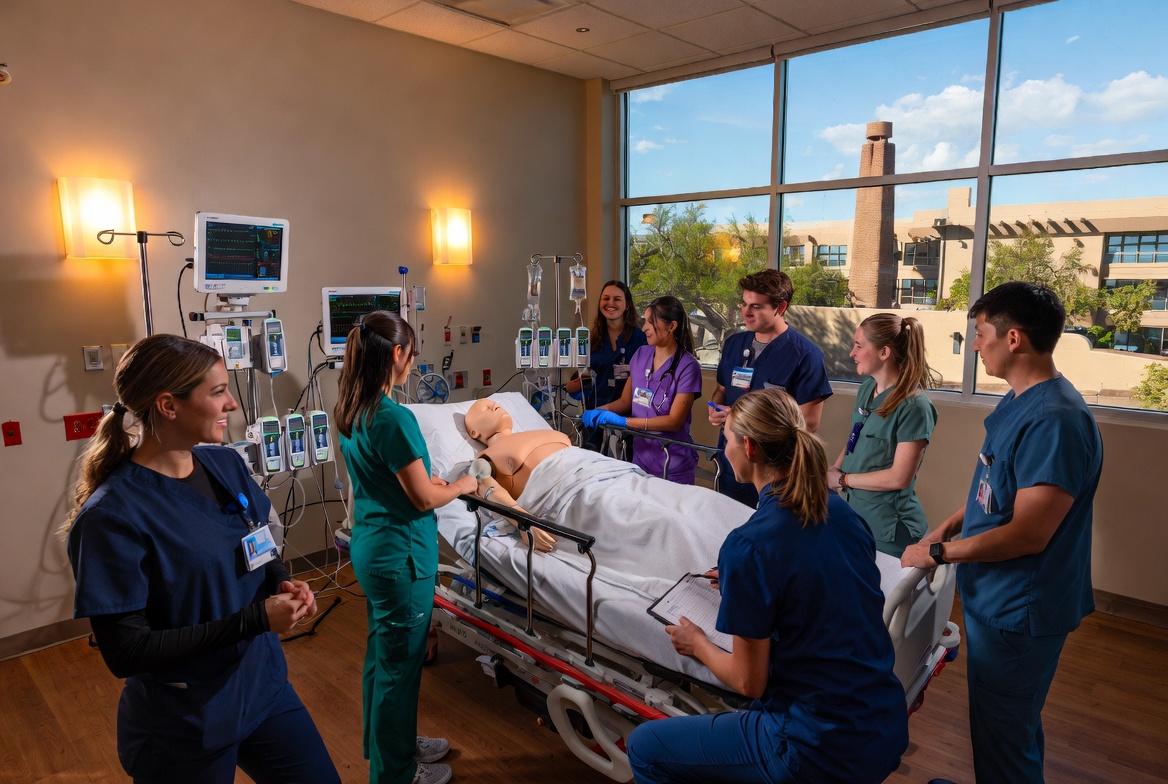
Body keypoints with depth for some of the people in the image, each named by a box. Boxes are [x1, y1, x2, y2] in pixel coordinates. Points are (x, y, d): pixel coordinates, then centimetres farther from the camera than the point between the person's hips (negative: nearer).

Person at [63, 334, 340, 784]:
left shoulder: (226, 465, -4)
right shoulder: (111, 516, -23)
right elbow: (125, 652, -21)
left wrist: (283, 582, -11)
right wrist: (254, 620, -26)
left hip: (265, 686, 6)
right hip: (183, 728, -5)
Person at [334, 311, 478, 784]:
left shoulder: (350, 412, 3)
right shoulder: (394, 418, -25)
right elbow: (424, 498, -20)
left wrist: (438, 481, 13)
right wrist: (462, 486, -2)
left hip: (369, 544, 9)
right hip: (400, 552, -9)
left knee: (382, 652, 23)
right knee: (399, 661, 9)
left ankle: (392, 743, 43)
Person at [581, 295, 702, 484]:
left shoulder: (687, 366, -15)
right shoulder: (641, 354, 2)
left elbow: (674, 421, -20)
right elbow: (625, 401, 9)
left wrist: (623, 421, -24)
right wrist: (599, 410, -10)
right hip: (640, 456, 5)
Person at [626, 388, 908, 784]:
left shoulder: (749, 546, -22)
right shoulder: (843, 513, -1)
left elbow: (749, 682, -13)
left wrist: (698, 644, 5)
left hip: (824, 751, -7)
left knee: (645, 747, 7)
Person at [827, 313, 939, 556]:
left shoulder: (914, 406, -20)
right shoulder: (867, 388, 3)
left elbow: (899, 478, -22)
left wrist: (843, 479, -12)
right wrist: (833, 471, -4)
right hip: (855, 514, 7)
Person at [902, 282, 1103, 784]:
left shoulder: (1056, 420, -27)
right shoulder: (1018, 402, 4)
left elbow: (1028, 533, -28)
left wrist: (937, 552, -19)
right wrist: (949, 526, 3)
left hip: (1019, 612, -9)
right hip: (996, 598, 9)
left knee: (1003, 741, 9)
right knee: (1012, 725, 26)